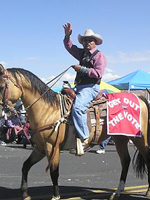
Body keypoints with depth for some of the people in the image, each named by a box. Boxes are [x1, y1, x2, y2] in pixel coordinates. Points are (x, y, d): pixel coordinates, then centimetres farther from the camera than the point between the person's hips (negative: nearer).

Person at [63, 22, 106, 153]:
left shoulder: (99, 56, -4)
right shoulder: (82, 53, 20)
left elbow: (98, 73, -16)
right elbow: (69, 47, 29)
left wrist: (82, 69, -16)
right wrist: (67, 36, 12)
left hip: (91, 87, -9)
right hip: (80, 87, 10)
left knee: (77, 107, -31)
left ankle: (84, 138, -31)